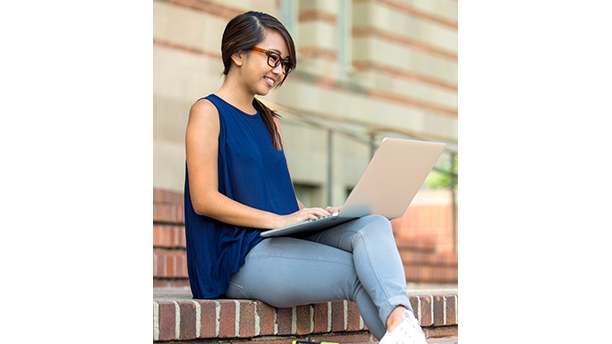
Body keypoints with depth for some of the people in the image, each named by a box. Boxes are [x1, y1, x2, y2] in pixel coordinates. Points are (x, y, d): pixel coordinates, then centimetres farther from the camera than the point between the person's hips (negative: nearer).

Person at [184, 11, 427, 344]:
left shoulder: (269, 121, 25)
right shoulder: (208, 112, 0)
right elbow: (204, 200, -11)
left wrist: (322, 214, -2)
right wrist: (279, 220, -19)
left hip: (287, 241, 6)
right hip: (241, 258, -6)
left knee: (374, 225, -24)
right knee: (361, 274, -24)